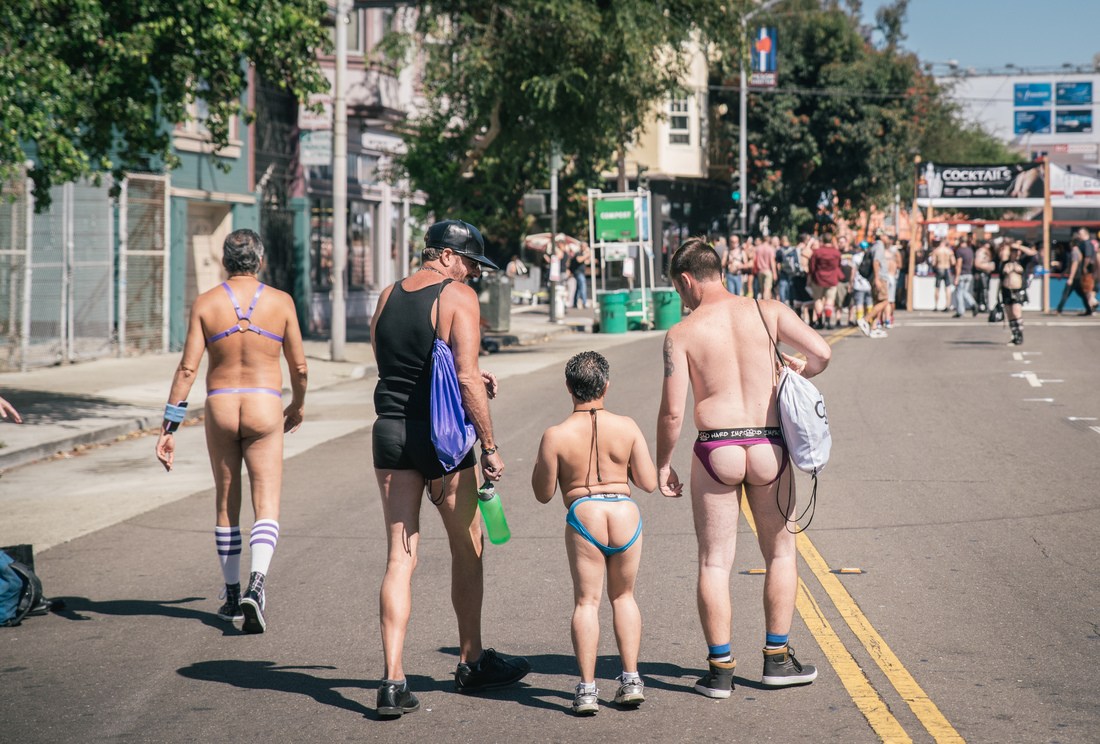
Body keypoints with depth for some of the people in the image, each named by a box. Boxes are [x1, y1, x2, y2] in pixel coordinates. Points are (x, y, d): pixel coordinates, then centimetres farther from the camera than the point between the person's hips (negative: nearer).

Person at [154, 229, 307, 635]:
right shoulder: (280, 301, -1)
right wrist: (299, 404, 24)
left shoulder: (205, 303, 0)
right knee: (266, 508, -1)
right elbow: (298, 365, 5)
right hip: (265, 408, -1)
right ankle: (257, 583, -25)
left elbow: (187, 368, -5)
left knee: (227, 506, 16)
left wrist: (169, 427, -3)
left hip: (220, 407, 2)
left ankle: (232, 595, 24)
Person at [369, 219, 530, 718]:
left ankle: (393, 680, -4)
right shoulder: (458, 297, -9)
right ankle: (472, 663, 28)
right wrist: (489, 446, -11)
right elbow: (467, 379, -17)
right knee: (467, 548, 14)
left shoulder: (387, 297, 11)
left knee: (400, 557, 5)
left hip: (390, 431, 5)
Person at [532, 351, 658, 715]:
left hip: (583, 518, -2)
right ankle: (631, 679, 15)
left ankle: (587, 688, -1)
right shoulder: (627, 427, 1)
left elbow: (543, 493, 3)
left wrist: (539, 463, 20)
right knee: (623, 597, 18)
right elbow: (649, 483, 5)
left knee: (586, 601, 5)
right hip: (626, 515, 2)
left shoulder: (556, 436, -4)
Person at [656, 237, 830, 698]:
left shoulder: (682, 333, -3)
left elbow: (672, 412, -6)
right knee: (780, 552, 17)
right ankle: (777, 658, 18)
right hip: (768, 446, 2)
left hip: (715, 450, -1)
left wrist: (662, 465, 6)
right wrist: (800, 371, 17)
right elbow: (821, 351, -6)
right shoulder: (767, 312, 1)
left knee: (715, 561, 7)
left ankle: (720, 669, 8)